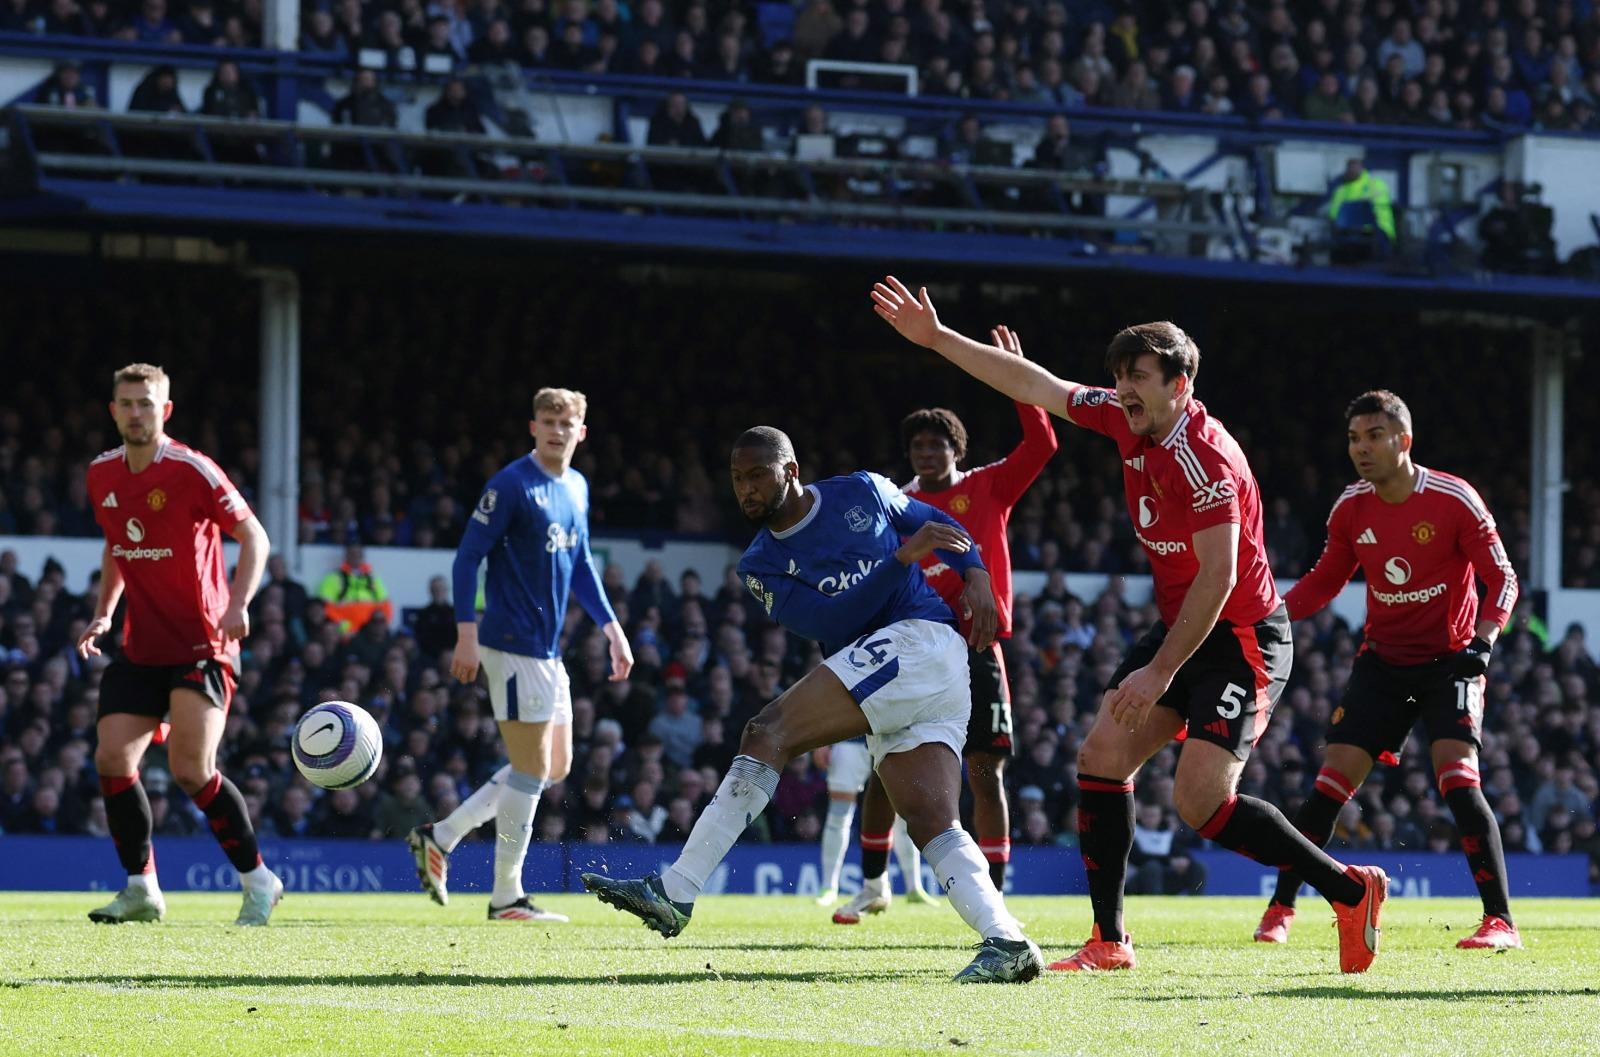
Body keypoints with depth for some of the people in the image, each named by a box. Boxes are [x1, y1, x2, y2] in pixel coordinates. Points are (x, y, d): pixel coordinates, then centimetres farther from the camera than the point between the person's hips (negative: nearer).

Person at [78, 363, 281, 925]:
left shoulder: (191, 471, -12)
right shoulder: (102, 474, 8)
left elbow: (254, 536, -9)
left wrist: (238, 604, -23)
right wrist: (102, 614, 13)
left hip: (201, 644, -6)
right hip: (140, 646, 6)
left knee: (191, 769, -16)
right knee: (112, 759, -6)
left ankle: (258, 880, 0)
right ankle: (141, 889, 7)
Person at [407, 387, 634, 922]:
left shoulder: (577, 488, 12)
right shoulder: (511, 485, -12)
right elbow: (467, 557, -13)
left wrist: (611, 627, 17)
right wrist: (467, 634, -20)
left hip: (548, 651, 9)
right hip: (513, 646, -9)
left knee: (555, 767, 13)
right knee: (533, 768, -6)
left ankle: (441, 836, 18)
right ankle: (507, 897, 3)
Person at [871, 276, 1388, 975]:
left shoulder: (1205, 459, -24)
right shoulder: (1126, 420, 2)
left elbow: (1217, 578, -26)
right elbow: (1035, 387, 12)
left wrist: (1160, 673, -25)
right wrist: (937, 337, 11)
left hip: (1242, 638, -9)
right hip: (1180, 628, 9)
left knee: (1199, 799, -18)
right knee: (1102, 757, 0)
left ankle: (1351, 890, -4)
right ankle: (1109, 941, 4)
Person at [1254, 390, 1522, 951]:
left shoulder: (1454, 501, -15)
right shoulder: (1350, 509, -2)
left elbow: (1502, 580, -10)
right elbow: (1324, 581, 12)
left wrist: (1481, 641, -25)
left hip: (1449, 661, -4)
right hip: (1383, 661, 4)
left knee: (1458, 778, -21)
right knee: (1334, 778, -4)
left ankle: (1500, 921, -17)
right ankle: (1280, 908, 7)